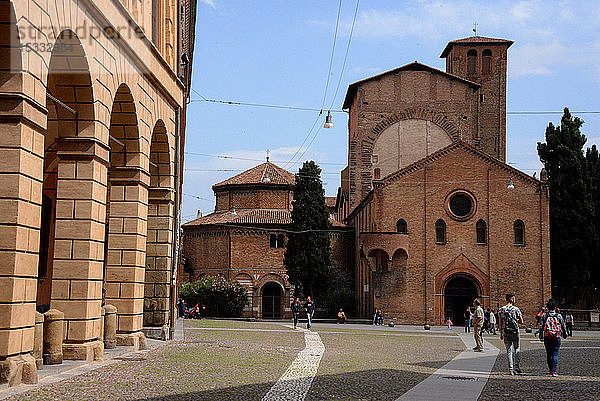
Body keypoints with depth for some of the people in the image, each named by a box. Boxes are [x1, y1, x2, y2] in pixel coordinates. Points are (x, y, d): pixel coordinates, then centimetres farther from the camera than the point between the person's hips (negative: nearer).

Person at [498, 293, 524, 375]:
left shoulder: (501, 310, 2)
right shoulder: (516, 309, -5)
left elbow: (500, 323, 4)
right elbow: (521, 322, -4)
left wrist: (501, 334, 11)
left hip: (505, 332, 2)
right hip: (515, 331, -2)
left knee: (509, 350, 5)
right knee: (517, 348, 13)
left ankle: (511, 369, 2)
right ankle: (516, 365, -2)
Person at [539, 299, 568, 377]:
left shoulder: (544, 315, 1)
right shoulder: (559, 316, 1)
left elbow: (541, 327, 0)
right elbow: (563, 326, 9)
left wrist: (541, 336, 8)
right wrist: (564, 334, 25)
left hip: (547, 337, 1)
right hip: (557, 337, -1)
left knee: (548, 353, 13)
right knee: (555, 354, 1)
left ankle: (550, 369, 21)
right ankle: (553, 371, -7)